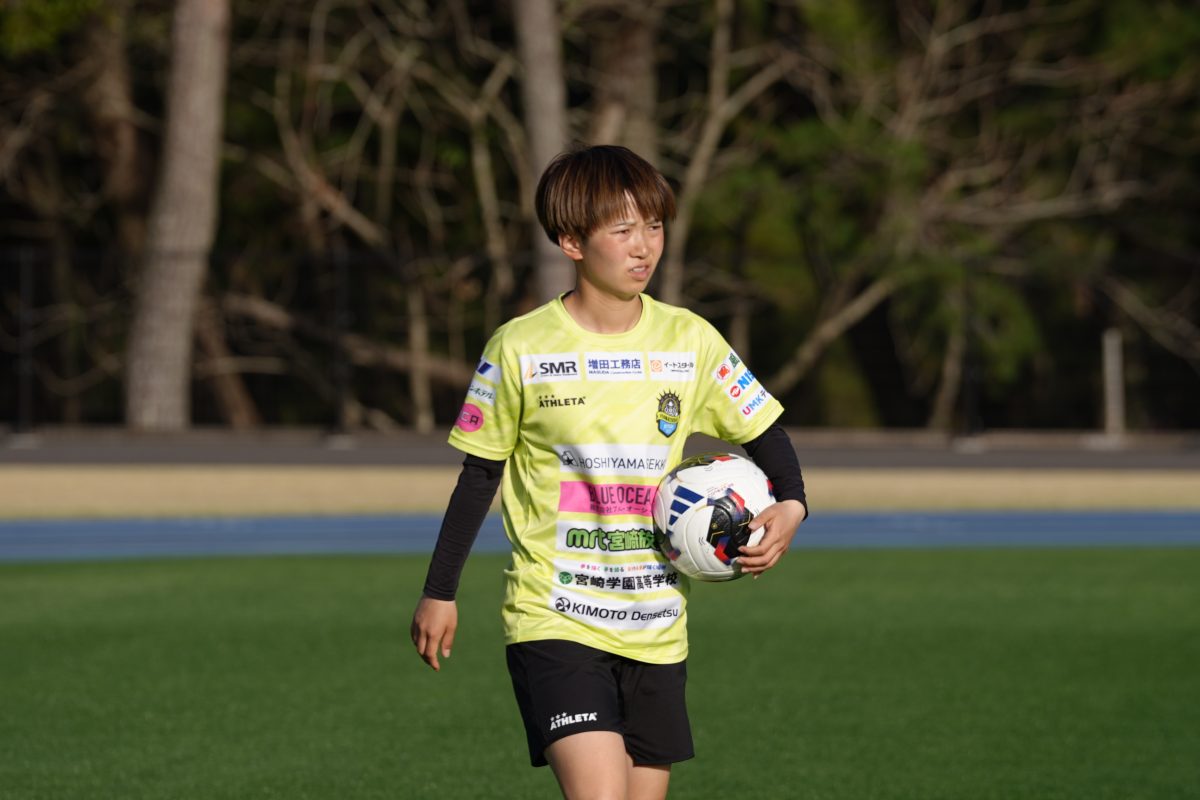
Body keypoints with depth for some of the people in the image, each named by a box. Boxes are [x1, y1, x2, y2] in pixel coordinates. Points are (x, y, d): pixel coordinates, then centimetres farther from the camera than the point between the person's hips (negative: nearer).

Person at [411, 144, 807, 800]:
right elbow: (480, 475, 5)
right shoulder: (520, 349, -5)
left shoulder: (689, 341, 3)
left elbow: (764, 436, 12)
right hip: (555, 619, -4)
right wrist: (439, 592, 8)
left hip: (656, 628, 4)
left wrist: (790, 506, -8)